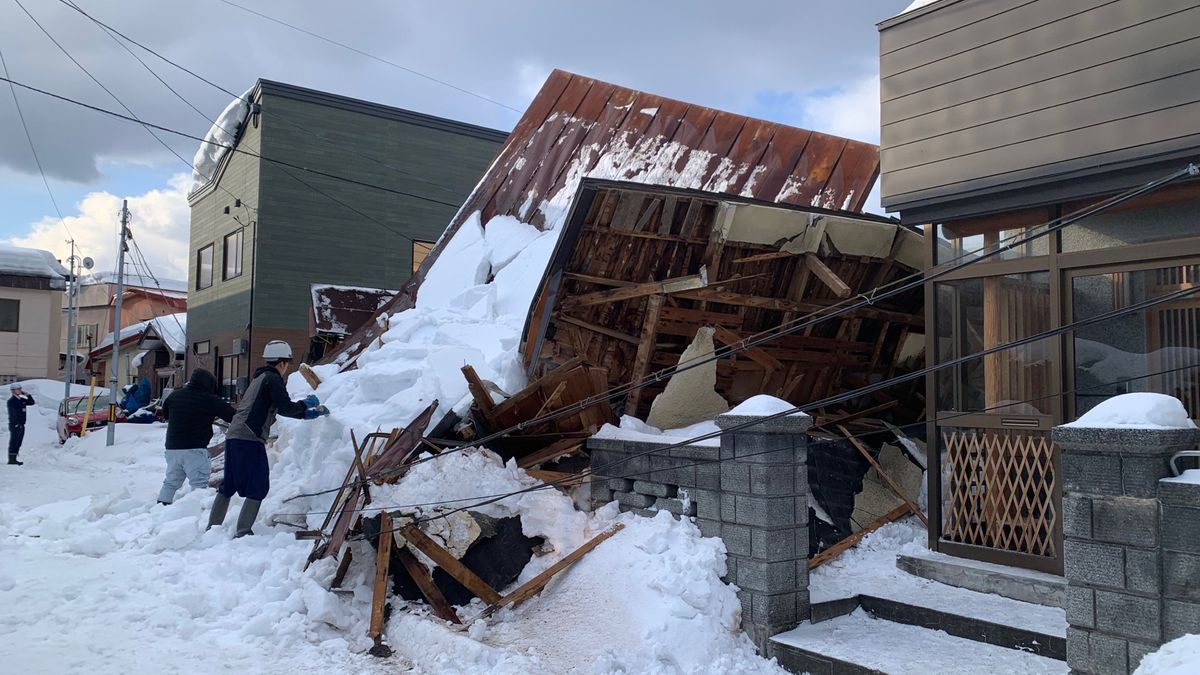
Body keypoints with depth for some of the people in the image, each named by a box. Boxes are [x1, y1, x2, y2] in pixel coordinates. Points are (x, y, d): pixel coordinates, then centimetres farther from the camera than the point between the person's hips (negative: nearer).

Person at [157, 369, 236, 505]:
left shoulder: (174, 396, 7)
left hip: (172, 447, 6)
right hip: (194, 449, -6)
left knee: (170, 482, 19)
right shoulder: (210, 400, -11)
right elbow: (232, 415, -9)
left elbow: (165, 415, 24)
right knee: (199, 484, -5)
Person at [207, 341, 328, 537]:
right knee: (258, 487, -3)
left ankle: (212, 527, 22)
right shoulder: (273, 379, -6)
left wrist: (307, 414, 28)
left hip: (233, 436, 9)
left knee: (228, 485, 17)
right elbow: (286, 408, -14)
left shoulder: (260, 378, 24)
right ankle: (243, 532, -6)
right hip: (250, 440, -9)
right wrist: (306, 403, 3)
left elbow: (278, 408, 30)